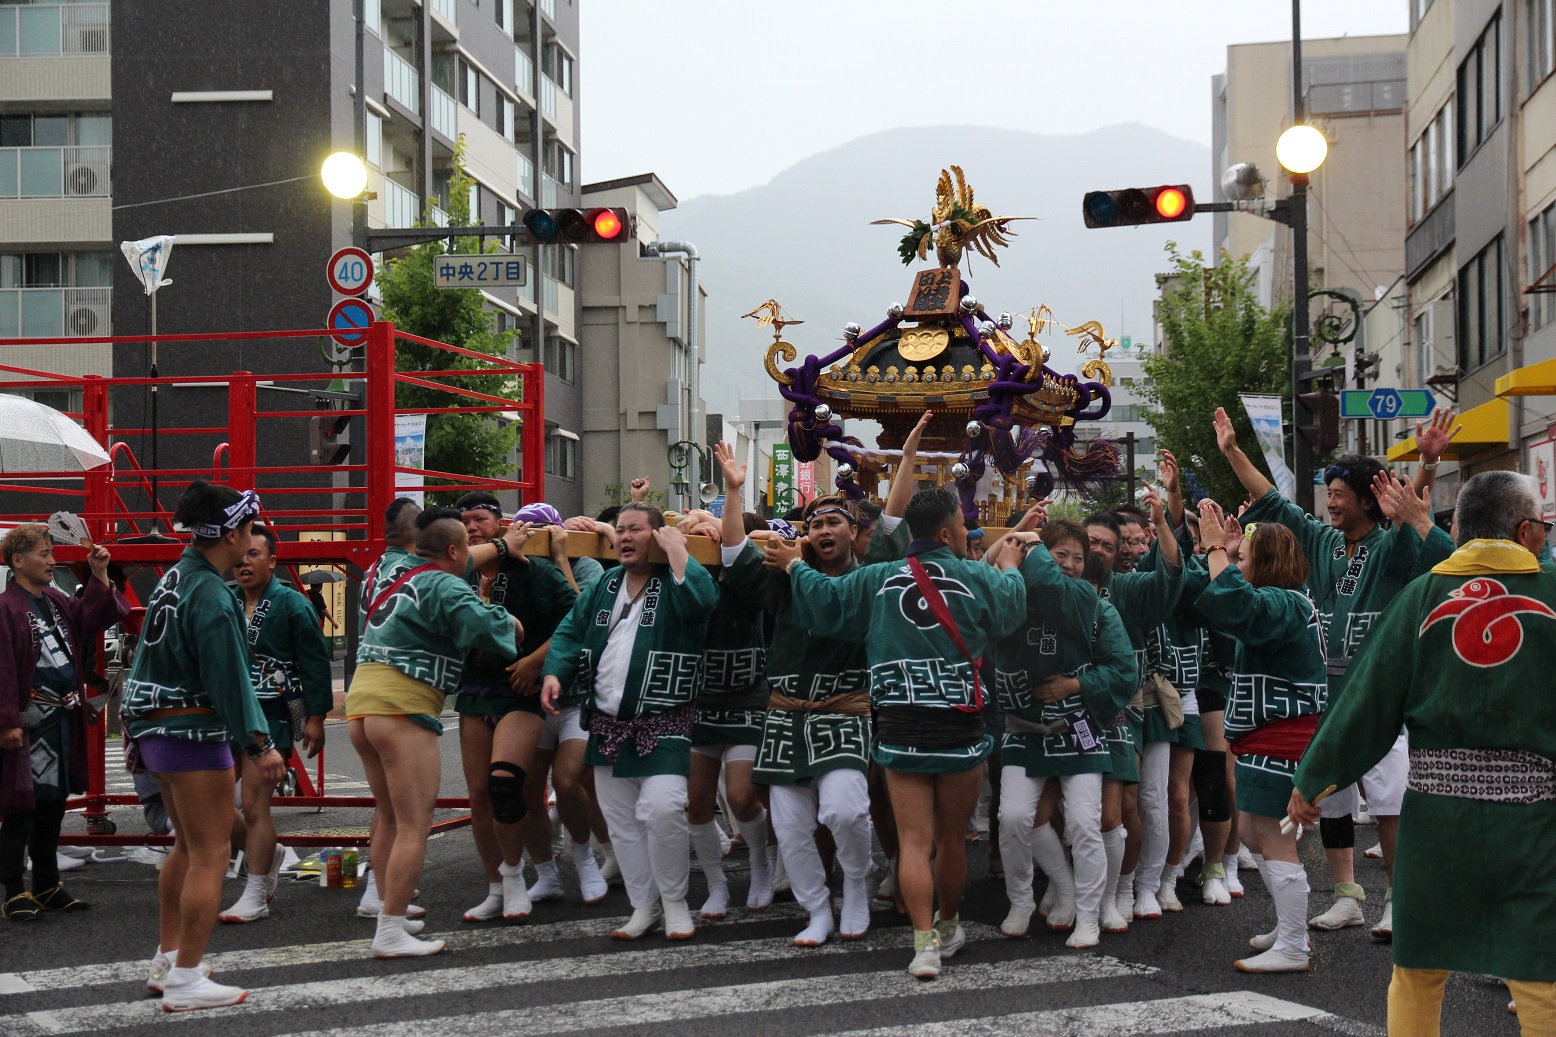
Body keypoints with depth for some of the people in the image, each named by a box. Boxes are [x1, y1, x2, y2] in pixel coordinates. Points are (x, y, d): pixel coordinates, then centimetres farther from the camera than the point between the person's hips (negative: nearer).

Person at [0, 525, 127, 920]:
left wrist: (99, 575, 8)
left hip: (63, 720, 8)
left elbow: (92, 620, 18)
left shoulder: (58, 602, 13)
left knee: (54, 806, 14)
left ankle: (47, 885, 24)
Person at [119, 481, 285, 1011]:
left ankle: (167, 962, 29)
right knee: (210, 856, -3)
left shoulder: (173, 579, 10)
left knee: (187, 848, 21)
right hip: (194, 732, -10)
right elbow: (229, 679, -20)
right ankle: (185, 983, -1)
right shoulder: (210, 595, -19)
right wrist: (260, 745, -17)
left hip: (157, 727, 10)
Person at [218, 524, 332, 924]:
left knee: (254, 804, -7)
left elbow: (316, 662, -6)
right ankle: (266, 856, 27)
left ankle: (256, 896, 2)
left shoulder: (291, 604, -6)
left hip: (270, 715, -6)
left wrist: (315, 717, -9)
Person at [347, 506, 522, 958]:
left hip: (360, 699, 9)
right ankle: (390, 933, -8)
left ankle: (390, 913, 28)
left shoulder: (396, 573, 16)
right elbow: (479, 623, -24)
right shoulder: (443, 587, -9)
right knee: (414, 824, -5)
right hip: (402, 705, -9)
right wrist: (511, 624, -4)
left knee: (388, 813, 21)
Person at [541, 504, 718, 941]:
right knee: (621, 820, 9)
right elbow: (571, 630, 14)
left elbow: (702, 600, -27)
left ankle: (674, 902, 0)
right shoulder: (606, 585, 14)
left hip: (663, 723, -6)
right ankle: (644, 905, 22)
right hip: (608, 724, 6)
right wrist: (555, 672, -3)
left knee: (662, 810, -19)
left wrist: (677, 551, -18)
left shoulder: (675, 581, -4)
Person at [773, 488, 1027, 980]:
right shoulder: (978, 579, -2)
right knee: (952, 837, 15)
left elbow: (825, 599, 11)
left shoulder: (878, 580, 1)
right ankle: (948, 927, 32)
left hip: (900, 730, 1)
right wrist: (1009, 568, 35)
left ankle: (925, 942, -10)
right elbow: (1012, 607, 15)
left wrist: (795, 565, 30)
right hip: (961, 729, -1)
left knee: (913, 840, 0)